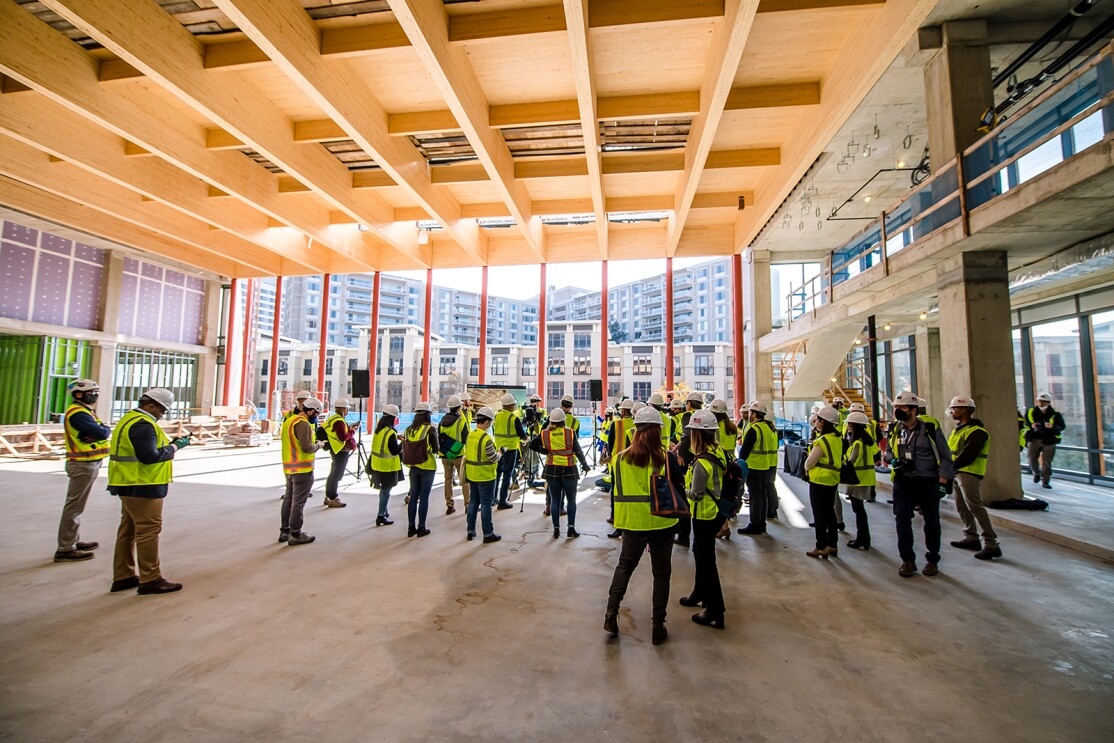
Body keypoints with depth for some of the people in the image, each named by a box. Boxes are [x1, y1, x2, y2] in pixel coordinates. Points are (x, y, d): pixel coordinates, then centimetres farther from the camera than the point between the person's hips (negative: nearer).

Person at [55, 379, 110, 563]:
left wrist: (101, 430, -14)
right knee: (74, 507, -5)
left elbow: (103, 431, 8)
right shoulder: (78, 413, -18)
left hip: (88, 463, 11)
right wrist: (105, 429, -6)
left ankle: (73, 541, 30)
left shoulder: (85, 411, 14)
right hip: (83, 465, -11)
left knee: (76, 506, 18)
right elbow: (102, 433, -27)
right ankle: (65, 549, 1)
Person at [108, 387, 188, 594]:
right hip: (142, 487, -11)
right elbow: (149, 456, -25)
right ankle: (150, 580, 2)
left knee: (129, 529, 16)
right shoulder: (143, 424, -19)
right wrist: (174, 447, -13)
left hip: (131, 485, 11)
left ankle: (123, 576, 25)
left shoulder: (130, 419, 15)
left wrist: (168, 444, 5)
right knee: (148, 530, -4)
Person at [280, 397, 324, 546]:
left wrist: (313, 443, 11)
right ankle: (295, 535, 5)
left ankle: (284, 531, 28)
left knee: (288, 499, 18)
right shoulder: (303, 423, -18)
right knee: (298, 502, -2)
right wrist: (318, 445, -4)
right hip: (302, 468, -10)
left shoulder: (289, 420, 13)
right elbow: (307, 448, -22)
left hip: (289, 467, 10)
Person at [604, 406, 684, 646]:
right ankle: (657, 626, 23)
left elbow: (616, 488, 2)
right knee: (661, 572, 15)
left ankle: (611, 612, 18)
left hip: (633, 523, 2)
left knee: (625, 565, 23)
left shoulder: (620, 458, -7)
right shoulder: (666, 458, -14)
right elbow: (680, 485, -5)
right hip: (662, 523, -1)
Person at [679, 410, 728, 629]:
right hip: (714, 511, 9)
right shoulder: (718, 451, -2)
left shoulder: (702, 462, -28)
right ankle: (700, 594, 42)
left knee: (707, 561, 4)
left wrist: (684, 489, -2)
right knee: (700, 553, 24)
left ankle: (715, 612, 17)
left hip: (705, 515, -9)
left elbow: (696, 494, -21)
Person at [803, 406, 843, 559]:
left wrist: (806, 468, 5)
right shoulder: (837, 438, 5)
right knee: (830, 512, 17)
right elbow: (837, 459, 12)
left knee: (819, 515, 1)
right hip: (833, 479, 8)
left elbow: (809, 462, -17)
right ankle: (833, 545, 25)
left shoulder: (822, 441, -21)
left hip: (819, 481, -8)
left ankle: (821, 547, 8)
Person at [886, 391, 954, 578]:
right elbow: (889, 451, 16)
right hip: (904, 481, 3)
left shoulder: (930, 428, -9)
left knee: (931, 522, 11)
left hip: (928, 481, -3)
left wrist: (942, 481, -10)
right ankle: (908, 560, 12)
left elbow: (945, 456, -5)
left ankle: (932, 561, 26)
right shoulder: (896, 430, 3)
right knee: (902, 519, 0)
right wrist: (893, 460, -7)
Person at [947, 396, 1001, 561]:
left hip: (969, 474, -10)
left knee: (975, 507, -10)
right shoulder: (960, 429, 16)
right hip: (958, 473, 10)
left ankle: (991, 545, -6)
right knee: (962, 507, 14)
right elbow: (951, 450, 16)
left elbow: (967, 456, -22)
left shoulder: (976, 431, -15)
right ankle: (971, 538, 24)